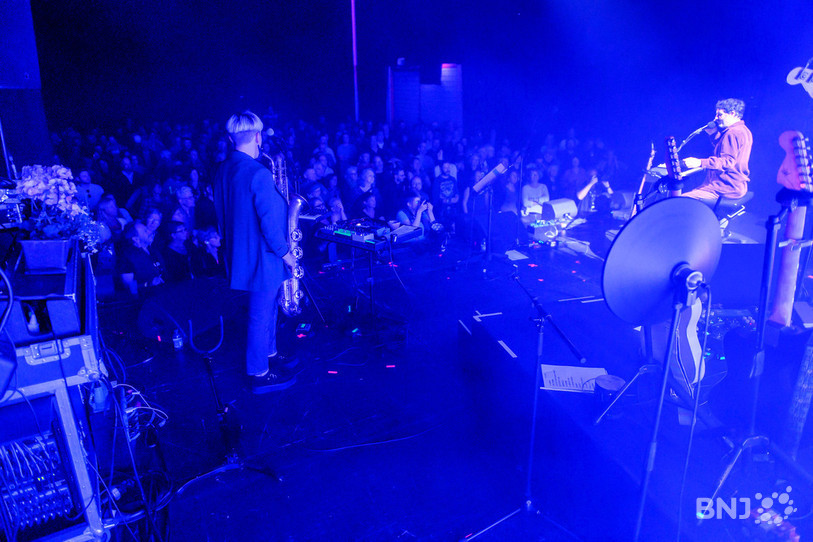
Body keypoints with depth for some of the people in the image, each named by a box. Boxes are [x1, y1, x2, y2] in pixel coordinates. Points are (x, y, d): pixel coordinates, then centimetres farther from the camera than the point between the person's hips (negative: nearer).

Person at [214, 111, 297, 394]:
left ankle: (269, 354, 40)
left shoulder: (223, 170, 5)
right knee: (261, 314, 3)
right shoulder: (258, 174, -23)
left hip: (239, 252, 9)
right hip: (261, 255, -9)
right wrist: (285, 252, -12)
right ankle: (260, 373, 17)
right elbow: (269, 221, -24)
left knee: (267, 307, 24)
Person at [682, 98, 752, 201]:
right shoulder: (744, 130, 19)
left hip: (727, 189, -11)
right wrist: (713, 132, 15)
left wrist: (700, 162, -37)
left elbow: (728, 162, -26)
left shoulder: (733, 133, -16)